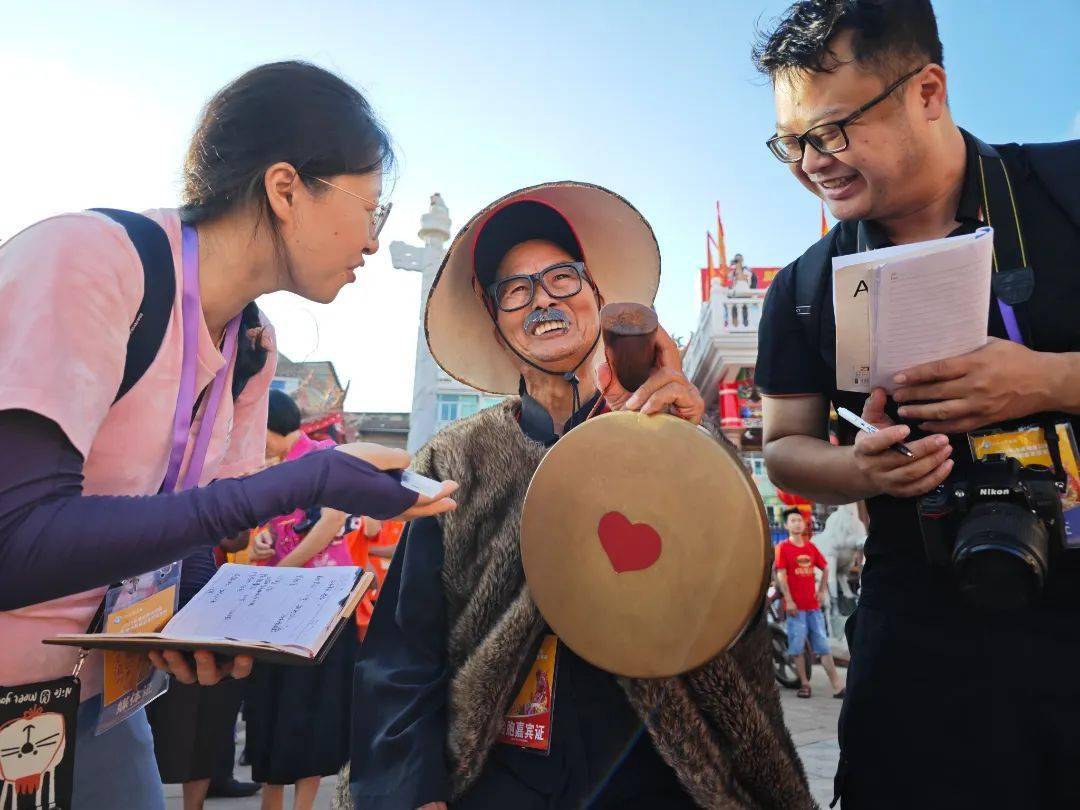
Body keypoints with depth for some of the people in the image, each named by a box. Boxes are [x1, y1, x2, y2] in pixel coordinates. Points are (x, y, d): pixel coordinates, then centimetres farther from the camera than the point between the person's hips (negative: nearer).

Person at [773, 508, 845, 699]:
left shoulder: (811, 547, 11)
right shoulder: (782, 547, -4)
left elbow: (825, 568, 22)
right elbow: (781, 575, -10)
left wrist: (822, 591, 12)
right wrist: (788, 600, -15)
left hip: (813, 605, 4)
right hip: (795, 605, -4)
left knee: (823, 645, 5)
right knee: (797, 647, 1)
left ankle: (837, 685, 6)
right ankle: (804, 684, 10)